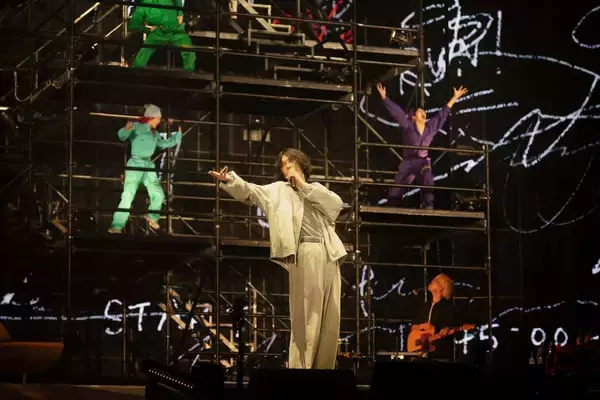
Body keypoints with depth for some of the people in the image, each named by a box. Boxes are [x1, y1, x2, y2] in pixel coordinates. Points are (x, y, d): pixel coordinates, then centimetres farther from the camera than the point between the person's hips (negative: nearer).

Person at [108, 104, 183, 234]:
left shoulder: (154, 134, 16)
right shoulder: (136, 127, -5)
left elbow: (164, 144, 33)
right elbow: (122, 136, -21)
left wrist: (178, 135, 30)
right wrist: (126, 129, -43)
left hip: (149, 165, 7)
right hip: (135, 164, -7)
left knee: (158, 194, 11)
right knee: (128, 196, -16)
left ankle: (152, 217, 38)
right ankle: (116, 226, -17)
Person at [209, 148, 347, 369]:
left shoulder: (316, 189, 24)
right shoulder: (279, 190, 12)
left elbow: (336, 205, 4)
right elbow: (250, 191, -5)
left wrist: (304, 186, 4)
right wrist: (230, 180, -24)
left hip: (330, 255, 5)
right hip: (305, 254, -4)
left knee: (330, 318, 3)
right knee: (306, 318, -10)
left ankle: (324, 367, 9)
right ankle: (300, 366, -9)